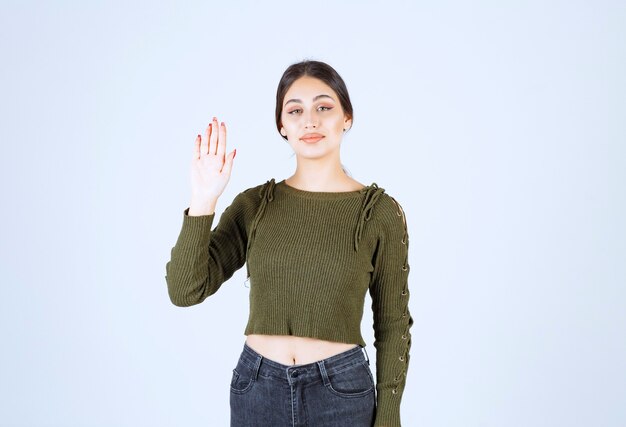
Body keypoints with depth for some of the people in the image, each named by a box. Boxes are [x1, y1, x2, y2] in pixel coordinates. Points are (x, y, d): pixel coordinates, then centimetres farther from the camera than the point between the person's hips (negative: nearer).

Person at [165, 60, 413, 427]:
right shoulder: (254, 204, 0)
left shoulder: (380, 211, -6)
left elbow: (392, 325, -2)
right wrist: (204, 199, -17)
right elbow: (185, 290, -9)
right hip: (258, 390, 2)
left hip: (341, 390, -2)